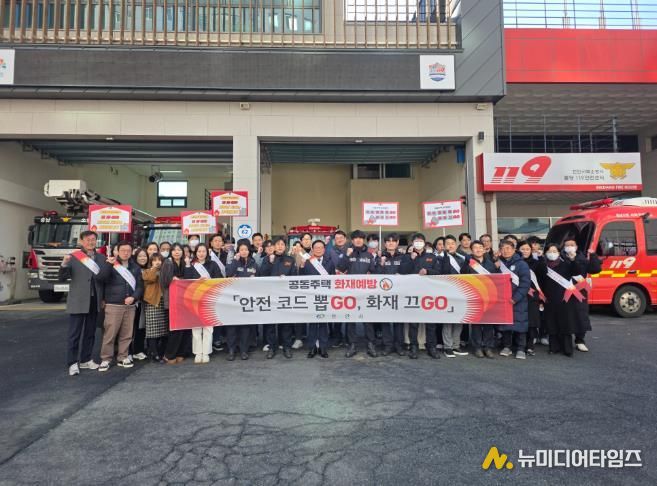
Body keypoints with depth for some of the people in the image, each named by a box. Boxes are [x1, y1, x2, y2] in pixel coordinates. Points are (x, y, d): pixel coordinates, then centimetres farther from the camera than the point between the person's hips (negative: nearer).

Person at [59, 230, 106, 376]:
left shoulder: (102, 258, 7)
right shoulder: (74, 257, -3)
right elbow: (62, 278, -6)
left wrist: (103, 298, 6)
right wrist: (64, 265, -25)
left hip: (94, 301, 4)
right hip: (78, 302, -4)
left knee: (90, 333, 12)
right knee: (74, 334, 1)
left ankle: (85, 360, 23)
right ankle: (72, 363, 8)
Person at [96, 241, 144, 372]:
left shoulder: (135, 267, 11)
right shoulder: (111, 265, 1)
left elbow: (140, 285, 9)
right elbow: (100, 278, -15)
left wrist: (133, 297, -6)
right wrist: (108, 264, -22)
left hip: (130, 305, 3)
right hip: (113, 305, -3)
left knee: (127, 334, 7)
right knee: (110, 333, -4)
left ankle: (123, 358, 18)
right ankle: (105, 359, 7)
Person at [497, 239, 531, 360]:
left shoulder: (521, 264, -4)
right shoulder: (499, 264, 5)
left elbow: (525, 283, -10)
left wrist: (515, 298, -15)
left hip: (518, 301, -3)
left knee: (519, 324, -1)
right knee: (504, 323, 7)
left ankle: (520, 349, 10)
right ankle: (506, 346, 20)